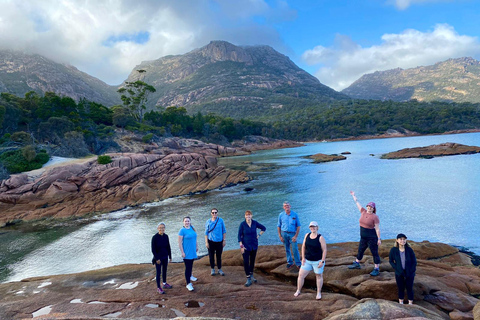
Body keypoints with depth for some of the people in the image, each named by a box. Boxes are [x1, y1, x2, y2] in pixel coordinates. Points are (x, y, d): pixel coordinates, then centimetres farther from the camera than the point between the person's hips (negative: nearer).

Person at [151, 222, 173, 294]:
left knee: (164, 270, 18)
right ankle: (158, 288, 13)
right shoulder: (155, 237, -16)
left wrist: (170, 257, 8)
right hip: (158, 258, -5)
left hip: (165, 257, 5)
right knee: (158, 272, 2)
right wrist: (157, 259, -15)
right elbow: (153, 249, -13)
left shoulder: (166, 236, -3)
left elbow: (168, 247, 6)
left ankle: (165, 284, 36)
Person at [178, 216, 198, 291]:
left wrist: (196, 246, 18)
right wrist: (182, 252, -18)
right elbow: (179, 242, -16)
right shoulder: (182, 230, -16)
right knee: (188, 267, -6)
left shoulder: (192, 228, 3)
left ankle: (190, 276, 46)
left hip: (193, 251, 7)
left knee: (191, 264, 23)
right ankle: (188, 284, 1)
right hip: (187, 253, -7)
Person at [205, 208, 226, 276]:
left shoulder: (221, 220, -2)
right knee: (211, 256, 7)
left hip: (219, 241, 0)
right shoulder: (208, 221, -2)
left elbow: (224, 231, 4)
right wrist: (206, 242, -2)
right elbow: (206, 232, 3)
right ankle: (212, 269, 23)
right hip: (211, 241, 0)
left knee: (219, 256, 9)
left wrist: (224, 240, 1)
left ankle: (219, 269, 23)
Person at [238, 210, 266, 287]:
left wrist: (259, 235, 2)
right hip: (246, 246, -3)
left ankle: (251, 275, 33)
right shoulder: (242, 224, -11)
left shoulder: (255, 223, -4)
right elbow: (239, 236, -9)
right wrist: (241, 246, -14)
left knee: (252, 260, 14)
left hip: (254, 245, 3)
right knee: (246, 262, -6)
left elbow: (263, 228, 11)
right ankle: (248, 279, 2)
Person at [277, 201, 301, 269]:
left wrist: (296, 236, -8)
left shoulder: (295, 215, -4)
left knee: (295, 249, -3)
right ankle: (290, 262, 26)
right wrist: (280, 236, 1)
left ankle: (298, 264, 10)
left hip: (292, 234, -2)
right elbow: (278, 226, 7)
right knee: (287, 249, 11)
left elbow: (298, 226, -2)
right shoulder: (281, 215, 0)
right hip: (284, 233, 2)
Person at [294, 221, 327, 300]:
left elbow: (324, 250, -11)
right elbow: (303, 247, 7)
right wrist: (303, 258, 1)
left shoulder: (320, 238, -13)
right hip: (307, 261, 4)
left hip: (318, 261, -4)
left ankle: (319, 293, 28)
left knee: (319, 276, 11)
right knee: (301, 275, 4)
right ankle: (298, 291, 21)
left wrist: (322, 261, -15)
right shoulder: (307, 235, 0)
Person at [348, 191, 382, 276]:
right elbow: (357, 203, 15)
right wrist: (353, 195, 25)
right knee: (360, 250, 21)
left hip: (372, 238, -7)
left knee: (375, 253, 2)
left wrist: (379, 239, -16)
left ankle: (377, 269, 14)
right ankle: (357, 264, 39)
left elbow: (377, 228, -15)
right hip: (363, 237, 7)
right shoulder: (363, 212, 2)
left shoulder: (375, 217, -15)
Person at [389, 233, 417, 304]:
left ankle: (410, 303, 23)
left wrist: (411, 271, -10)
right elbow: (391, 261, 1)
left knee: (409, 288, 9)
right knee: (401, 288, 11)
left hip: (409, 274, 0)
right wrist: (397, 269, -9)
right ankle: (401, 303, 26)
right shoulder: (393, 250, -10)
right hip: (399, 274, 0)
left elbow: (414, 262, -3)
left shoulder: (409, 250, -11)